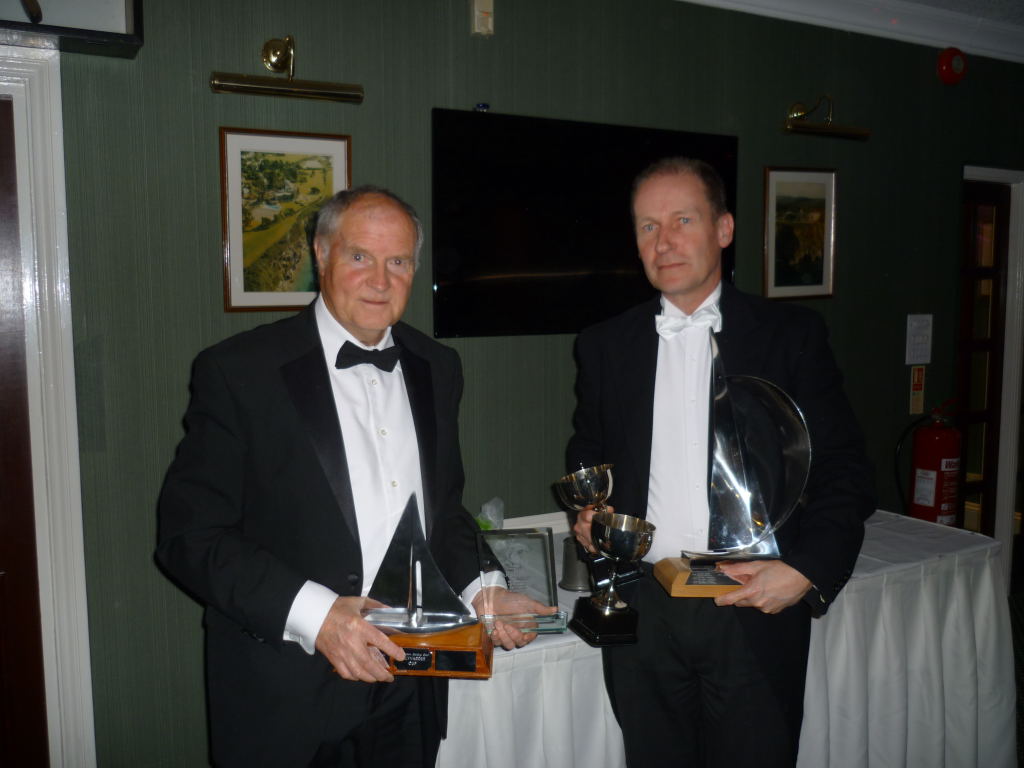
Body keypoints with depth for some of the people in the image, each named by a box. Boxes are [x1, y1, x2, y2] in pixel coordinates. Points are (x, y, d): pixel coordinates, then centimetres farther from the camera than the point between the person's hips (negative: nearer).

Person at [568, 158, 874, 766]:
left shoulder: (792, 334, 0)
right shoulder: (605, 346, 7)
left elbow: (844, 470, -1)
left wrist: (808, 570, -13)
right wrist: (585, 515, -2)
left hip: (755, 610, -2)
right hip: (641, 610, 2)